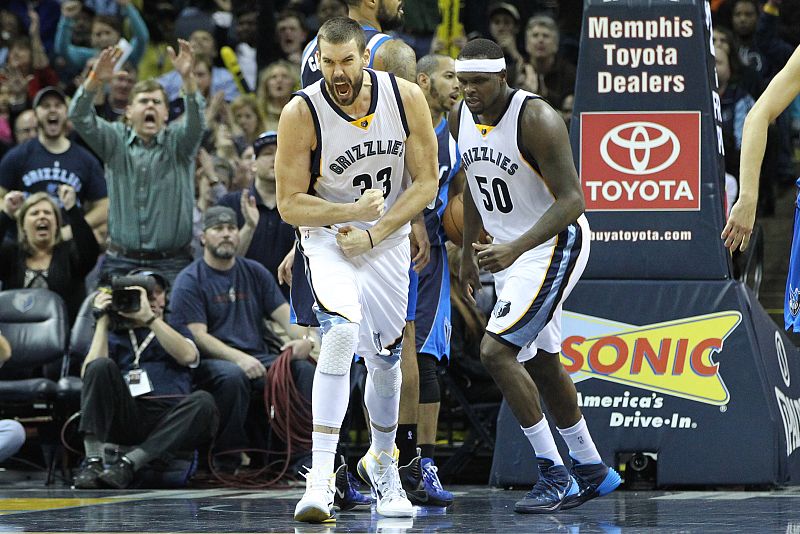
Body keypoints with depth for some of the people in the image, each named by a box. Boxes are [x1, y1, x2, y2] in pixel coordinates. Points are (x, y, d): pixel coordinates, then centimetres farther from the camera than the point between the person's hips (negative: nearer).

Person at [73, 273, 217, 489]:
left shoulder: (175, 331, 28)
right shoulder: (114, 335, 27)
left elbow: (187, 356, 2)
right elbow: (88, 374, 6)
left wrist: (149, 317, -2)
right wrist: (103, 322, 8)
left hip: (169, 422, 0)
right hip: (127, 419, 0)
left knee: (203, 402, -31)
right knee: (101, 366, -25)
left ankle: (128, 463, -37)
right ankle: (92, 461, -33)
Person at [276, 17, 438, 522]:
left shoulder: (406, 98, -15)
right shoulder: (302, 113, -21)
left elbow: (426, 182, -7)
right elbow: (290, 204, -15)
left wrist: (373, 233, -16)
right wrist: (353, 212, -30)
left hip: (389, 240, 3)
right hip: (328, 236, -3)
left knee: (385, 361, 13)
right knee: (342, 331, -29)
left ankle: (382, 463, 41)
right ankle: (321, 475, -29)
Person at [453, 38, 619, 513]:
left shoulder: (537, 118, -24)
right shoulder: (462, 118, 0)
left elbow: (571, 201, -27)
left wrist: (513, 250, -37)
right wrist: (468, 251, 20)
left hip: (555, 243, -9)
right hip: (510, 249, 9)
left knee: (497, 350, -19)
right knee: (542, 361, 16)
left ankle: (555, 476, -12)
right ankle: (591, 471, 32)